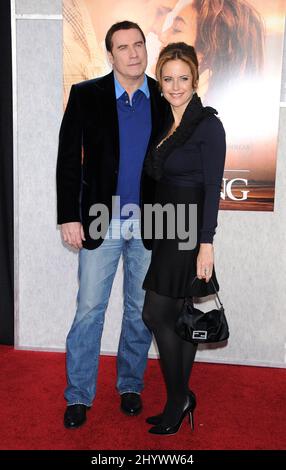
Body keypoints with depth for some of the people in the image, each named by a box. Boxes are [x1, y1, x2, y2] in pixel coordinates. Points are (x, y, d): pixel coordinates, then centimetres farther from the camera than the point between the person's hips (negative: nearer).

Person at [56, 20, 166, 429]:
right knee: (89, 310, 4)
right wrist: (69, 216, -8)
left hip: (150, 223, 2)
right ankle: (78, 395, 20)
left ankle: (130, 385, 32)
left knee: (141, 310, 12)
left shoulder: (164, 98, 1)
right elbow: (68, 159, -3)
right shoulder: (86, 95, -2)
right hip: (101, 221, -1)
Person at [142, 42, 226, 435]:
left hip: (188, 230, -7)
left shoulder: (207, 124, -9)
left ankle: (178, 399, 14)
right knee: (178, 318, 12)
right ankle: (180, 400, 25)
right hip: (163, 229, 7)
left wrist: (206, 243, -17)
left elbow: (212, 188, -13)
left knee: (157, 314, -5)